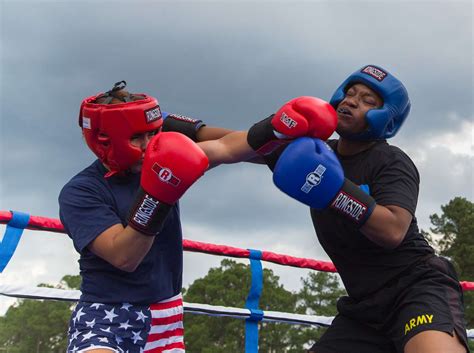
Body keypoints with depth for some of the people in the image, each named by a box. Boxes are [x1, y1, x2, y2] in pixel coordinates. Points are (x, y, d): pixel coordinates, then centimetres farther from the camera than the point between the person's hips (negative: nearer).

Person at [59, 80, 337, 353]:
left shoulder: (161, 159, -1)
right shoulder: (80, 193, -14)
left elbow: (224, 148, -5)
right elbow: (124, 257, -24)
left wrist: (281, 129, -18)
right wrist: (156, 196, -34)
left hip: (165, 313, 5)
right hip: (106, 314, -5)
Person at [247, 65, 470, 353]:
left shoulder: (391, 162, -10)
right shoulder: (317, 153, 10)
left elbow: (392, 231, -26)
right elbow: (248, 143, 15)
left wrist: (333, 188, -33)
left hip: (417, 288, -7)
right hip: (364, 305, 7)